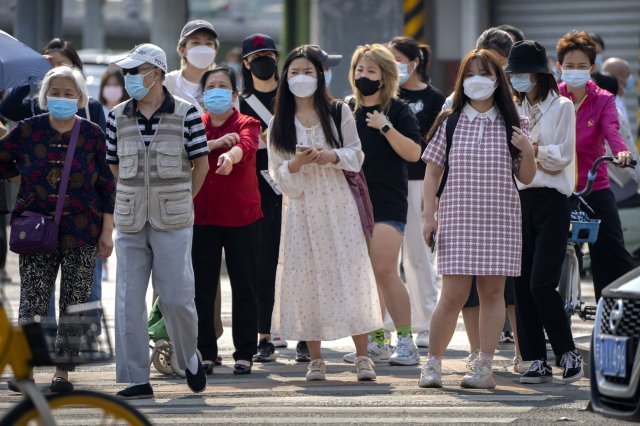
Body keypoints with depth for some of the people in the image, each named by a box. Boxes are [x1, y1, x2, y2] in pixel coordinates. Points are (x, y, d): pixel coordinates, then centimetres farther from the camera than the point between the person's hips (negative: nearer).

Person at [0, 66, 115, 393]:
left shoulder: (93, 135, 2)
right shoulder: (28, 130, 3)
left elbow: (108, 186, 4)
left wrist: (107, 231, 0)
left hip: (81, 231, 0)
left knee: (74, 302, 1)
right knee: (33, 300, -9)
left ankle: (63, 370, 7)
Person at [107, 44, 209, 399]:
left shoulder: (186, 114, -4)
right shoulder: (117, 117, 5)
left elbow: (201, 164, 4)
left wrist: (180, 203, 6)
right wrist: (138, 196, 10)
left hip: (173, 222, -3)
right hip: (130, 222, 3)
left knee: (176, 297, -4)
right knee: (128, 301, -1)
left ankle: (189, 358, 24)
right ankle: (136, 379, 4)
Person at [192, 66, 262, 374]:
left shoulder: (246, 124, 3)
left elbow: (246, 146, -21)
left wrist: (230, 156, -44)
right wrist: (214, 144, -22)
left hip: (242, 217, -2)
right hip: (202, 216, 2)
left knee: (244, 288, 1)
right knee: (202, 288, 1)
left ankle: (244, 354, 7)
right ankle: (205, 353, 8)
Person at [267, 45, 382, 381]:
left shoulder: (339, 112, 4)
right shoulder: (279, 123, 6)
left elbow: (356, 155, 4)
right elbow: (278, 173, 5)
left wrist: (331, 156, -15)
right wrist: (296, 164, -16)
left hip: (338, 204, -1)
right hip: (301, 207, 1)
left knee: (349, 275, -6)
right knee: (306, 277, -1)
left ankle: (362, 357, -4)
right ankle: (315, 359, 6)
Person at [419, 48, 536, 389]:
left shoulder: (512, 125, 7)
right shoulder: (449, 123, 5)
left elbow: (526, 178, 9)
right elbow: (432, 172, 7)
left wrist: (527, 151, -10)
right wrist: (428, 216, 0)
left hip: (501, 219, 1)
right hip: (457, 217, -1)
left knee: (493, 291, 1)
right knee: (454, 294, -6)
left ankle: (483, 367, 6)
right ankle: (433, 363, 8)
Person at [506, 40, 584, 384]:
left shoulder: (561, 107, 1)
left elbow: (562, 156, -7)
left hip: (550, 201, -5)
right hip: (519, 199, 5)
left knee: (541, 284, -13)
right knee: (522, 285, 1)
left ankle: (568, 354, 0)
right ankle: (537, 361, 6)